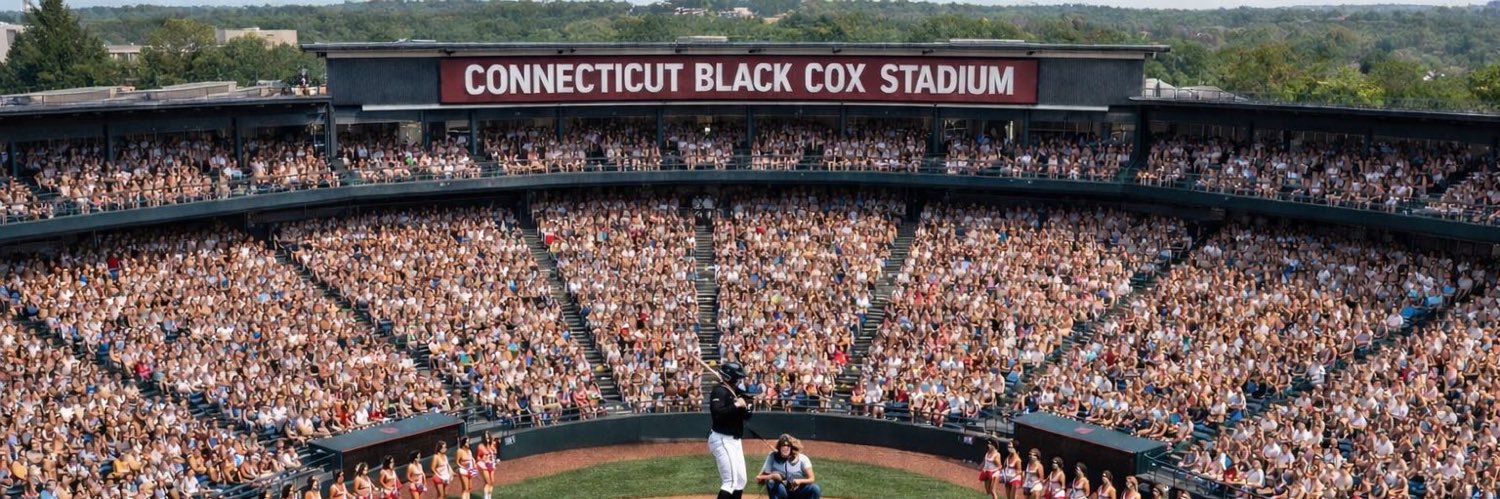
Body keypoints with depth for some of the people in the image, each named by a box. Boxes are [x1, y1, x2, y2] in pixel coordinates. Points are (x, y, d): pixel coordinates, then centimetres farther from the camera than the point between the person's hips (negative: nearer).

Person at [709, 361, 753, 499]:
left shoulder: (736, 392, 14)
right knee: (731, 481, -14)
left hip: (734, 440, 10)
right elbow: (717, 413, -31)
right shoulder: (719, 391, -15)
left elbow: (746, 415, 16)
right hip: (723, 440, -10)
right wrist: (736, 405, -27)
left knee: (740, 481, 15)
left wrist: (744, 406, -5)